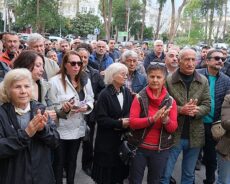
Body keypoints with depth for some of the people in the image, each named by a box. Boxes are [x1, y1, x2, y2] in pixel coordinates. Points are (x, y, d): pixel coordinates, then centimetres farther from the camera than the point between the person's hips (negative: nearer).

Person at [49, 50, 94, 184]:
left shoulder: (85, 80, 4)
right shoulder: (55, 81, -13)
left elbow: (91, 100, 7)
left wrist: (86, 107, -14)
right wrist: (62, 108, -30)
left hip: (78, 128, 5)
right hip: (60, 129, -5)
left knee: (72, 160, 21)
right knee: (58, 162, 7)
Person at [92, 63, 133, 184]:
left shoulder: (127, 92, 5)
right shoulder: (105, 94, -12)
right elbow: (100, 118, -17)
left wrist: (126, 121, -18)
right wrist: (119, 123, -20)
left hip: (123, 137, 5)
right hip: (108, 139, -5)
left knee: (120, 169, 14)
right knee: (107, 173, 7)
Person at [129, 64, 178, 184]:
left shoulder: (170, 100, -3)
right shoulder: (140, 97, -9)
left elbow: (173, 128, -4)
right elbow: (132, 123, -15)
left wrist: (166, 119, -25)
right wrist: (152, 119, -28)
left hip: (161, 149, 2)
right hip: (139, 147, -2)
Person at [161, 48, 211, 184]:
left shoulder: (203, 81, 4)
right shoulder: (168, 80, -6)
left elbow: (207, 105, 1)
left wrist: (196, 110, -20)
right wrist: (180, 110, -23)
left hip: (195, 135, 3)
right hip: (173, 134, -3)